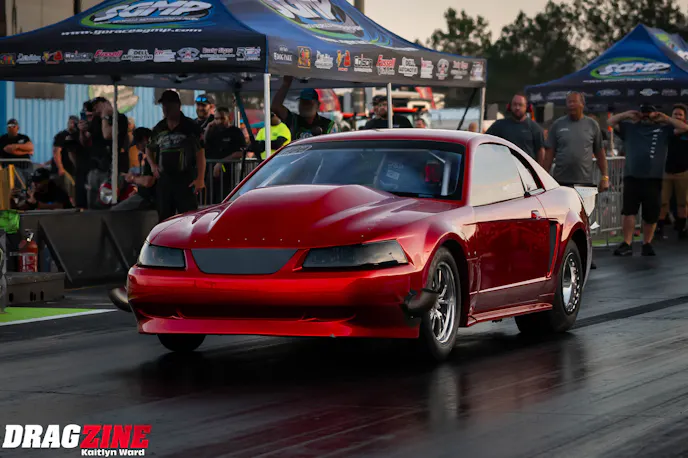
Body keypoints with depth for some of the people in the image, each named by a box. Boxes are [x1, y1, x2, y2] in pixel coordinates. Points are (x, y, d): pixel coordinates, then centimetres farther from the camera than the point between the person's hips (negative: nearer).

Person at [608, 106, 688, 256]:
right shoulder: (630, 128, 17)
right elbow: (611, 121, 16)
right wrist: (627, 114, 10)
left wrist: (665, 118, 6)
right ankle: (626, 244, -7)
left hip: (653, 179, 0)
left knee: (651, 215, 4)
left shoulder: (664, 130, 13)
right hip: (632, 177, 0)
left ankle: (647, 244, 17)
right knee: (629, 211, -7)